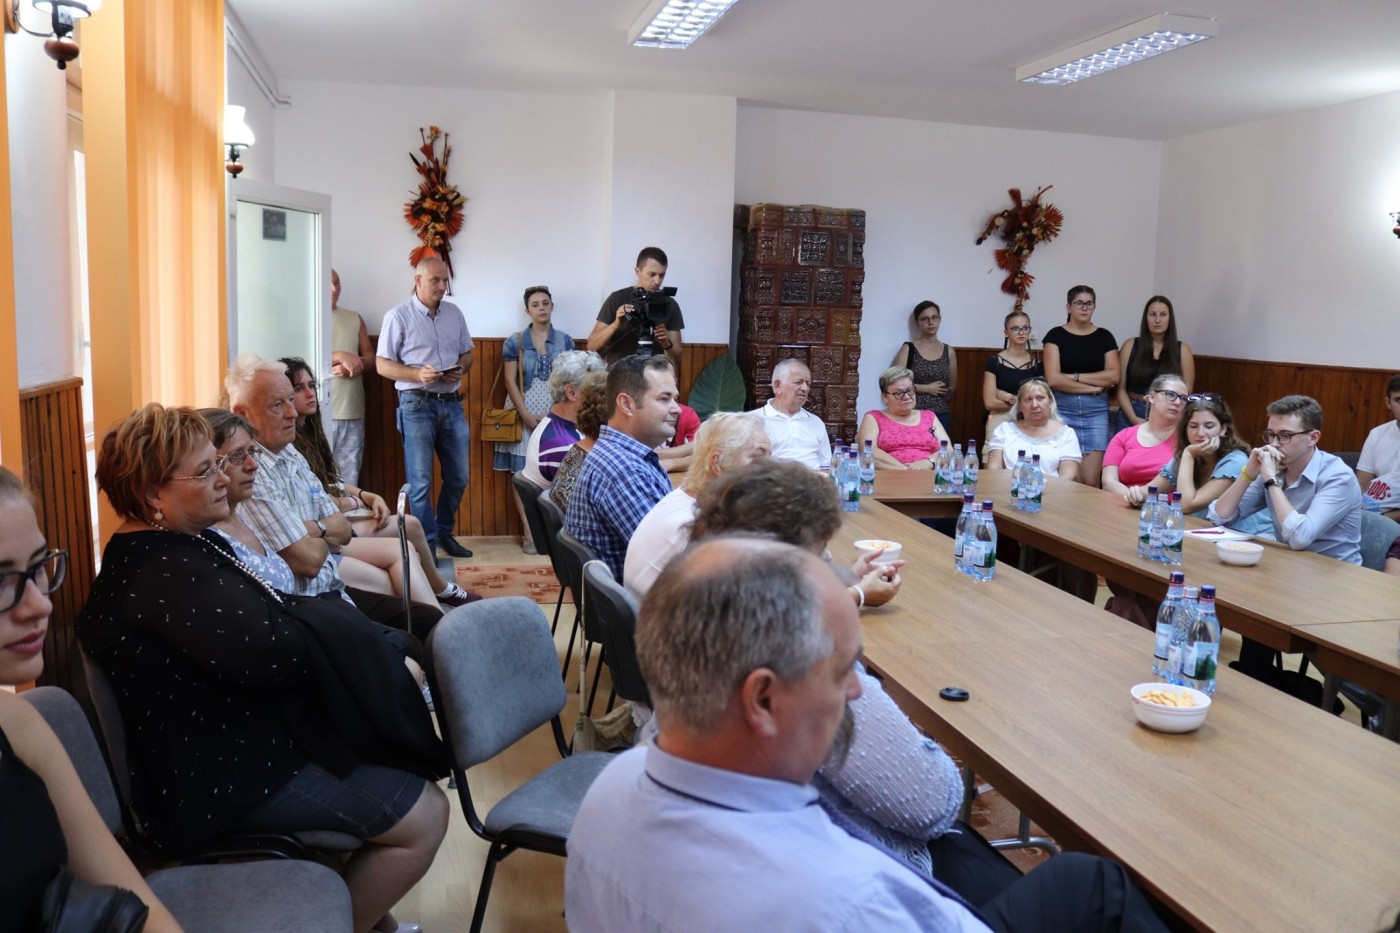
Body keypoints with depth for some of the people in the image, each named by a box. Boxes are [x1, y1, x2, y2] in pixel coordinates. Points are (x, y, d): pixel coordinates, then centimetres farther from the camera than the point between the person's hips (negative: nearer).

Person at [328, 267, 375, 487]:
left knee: (350, 479, 4)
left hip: (353, 412, 4)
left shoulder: (354, 319, 16)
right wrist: (340, 356, -15)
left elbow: (371, 358, 14)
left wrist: (353, 366, -7)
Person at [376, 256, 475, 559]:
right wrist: (417, 375, -21)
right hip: (416, 405, -5)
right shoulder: (398, 316, -5)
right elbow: (383, 364, -5)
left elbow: (466, 353, 17)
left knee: (458, 477, 12)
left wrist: (461, 370, -6)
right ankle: (427, 545, 6)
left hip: (451, 403, 5)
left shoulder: (454, 313, 10)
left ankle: (444, 533, 30)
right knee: (420, 482, -3)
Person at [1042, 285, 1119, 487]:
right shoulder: (1056, 335, 4)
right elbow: (1053, 379, -7)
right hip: (1063, 409, -2)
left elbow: (1113, 376, 0)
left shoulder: (1104, 336, 11)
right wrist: (1094, 387, -6)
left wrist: (1075, 376, -7)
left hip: (1096, 411, 2)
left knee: (1091, 480, -6)